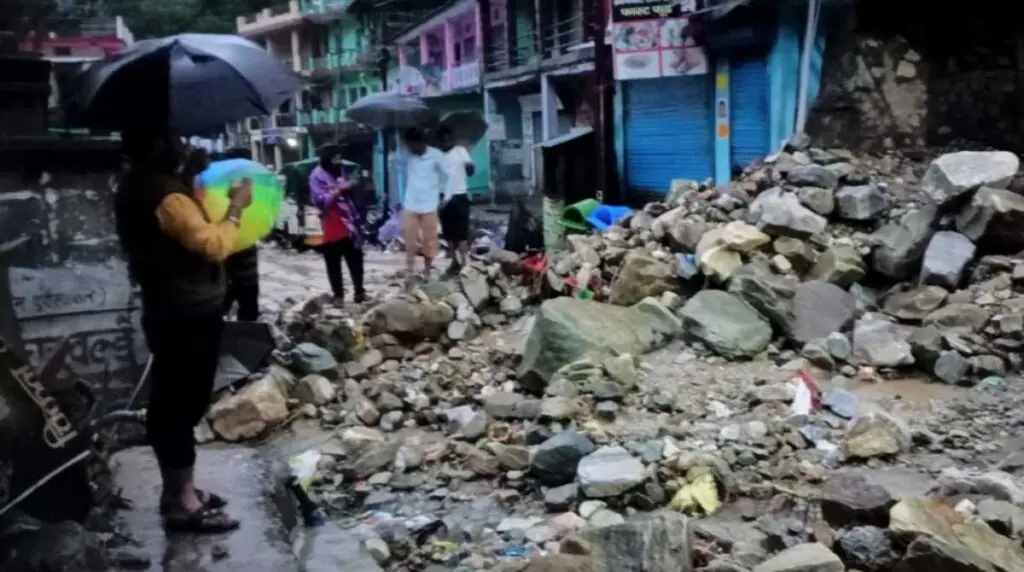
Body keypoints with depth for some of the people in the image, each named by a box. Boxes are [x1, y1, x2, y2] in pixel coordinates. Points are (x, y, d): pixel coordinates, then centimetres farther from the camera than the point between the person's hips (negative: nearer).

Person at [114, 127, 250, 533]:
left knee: (170, 402, 16)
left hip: (168, 310, 10)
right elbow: (212, 245, -23)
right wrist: (235, 209, -10)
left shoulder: (135, 189, 11)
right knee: (183, 404, -3)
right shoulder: (165, 194, -21)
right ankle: (182, 504, 5)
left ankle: (178, 490, 27)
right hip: (190, 315, -10)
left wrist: (214, 204, 13)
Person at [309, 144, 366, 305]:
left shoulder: (339, 172, 14)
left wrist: (350, 188, 6)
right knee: (333, 262, 2)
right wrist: (339, 189, -22)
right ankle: (338, 295, 10)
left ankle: (359, 291, 18)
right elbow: (320, 200, -18)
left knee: (355, 257, 8)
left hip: (347, 221, 6)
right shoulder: (317, 176, -8)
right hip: (331, 225, -6)